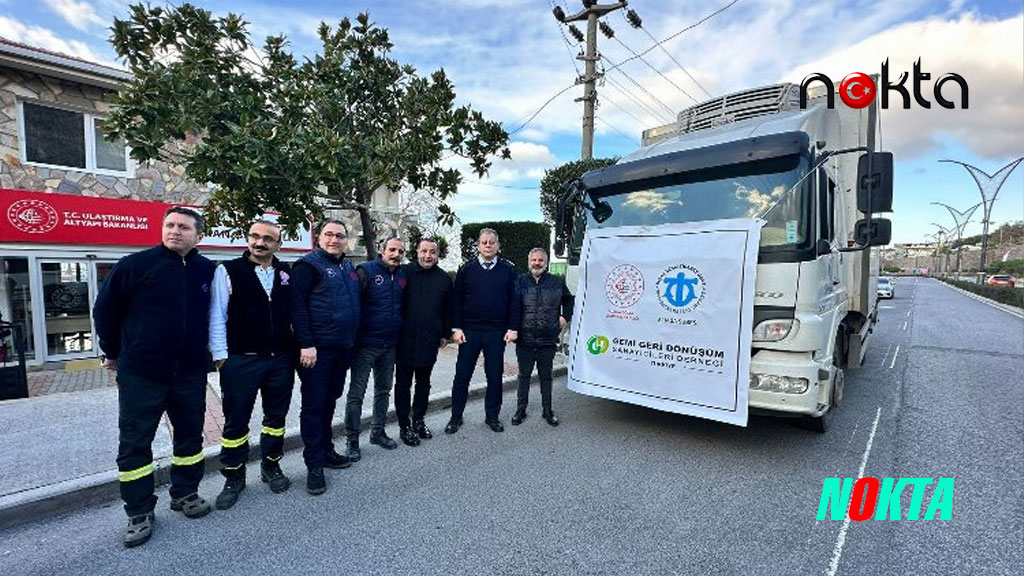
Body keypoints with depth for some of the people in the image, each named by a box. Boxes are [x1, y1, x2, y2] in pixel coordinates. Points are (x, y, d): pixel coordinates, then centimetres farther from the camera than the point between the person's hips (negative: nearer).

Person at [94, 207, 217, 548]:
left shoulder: (207, 271, 0)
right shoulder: (135, 265, -8)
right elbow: (105, 309, 2)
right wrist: (112, 353, 8)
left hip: (191, 373, 3)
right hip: (140, 373, -2)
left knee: (190, 436, 13)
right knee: (134, 444, 7)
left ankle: (185, 494, 32)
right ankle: (139, 511, 23)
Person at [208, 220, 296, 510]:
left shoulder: (287, 273, 6)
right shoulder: (228, 271, -3)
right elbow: (217, 316, -3)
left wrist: (296, 347, 7)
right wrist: (220, 355, -7)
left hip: (281, 360, 3)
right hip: (241, 361, -3)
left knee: (276, 417, 14)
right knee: (236, 421, 9)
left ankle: (271, 466, 32)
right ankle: (234, 478, 26)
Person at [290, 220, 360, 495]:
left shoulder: (349, 268, 14)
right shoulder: (308, 265, -8)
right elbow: (297, 306, -15)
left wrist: (351, 341, 18)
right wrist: (306, 344, -20)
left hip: (343, 348, 7)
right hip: (317, 349, -7)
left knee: (329, 401, 17)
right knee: (314, 405, 1)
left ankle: (325, 450, 31)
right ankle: (314, 465, 11)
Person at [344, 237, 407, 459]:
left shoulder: (402, 276, 7)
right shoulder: (366, 271, -11)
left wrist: (399, 330, 12)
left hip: (390, 345, 6)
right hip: (366, 344, -6)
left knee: (383, 390, 17)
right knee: (357, 393, 3)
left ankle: (378, 432, 32)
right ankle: (352, 440, 17)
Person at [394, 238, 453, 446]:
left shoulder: (444, 279, 6)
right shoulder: (404, 272, -4)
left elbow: (448, 310, 12)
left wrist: (446, 334, 11)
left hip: (429, 341, 3)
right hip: (405, 338, -3)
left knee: (424, 382, 15)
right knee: (403, 383, 6)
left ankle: (419, 421, 32)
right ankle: (404, 426, 19)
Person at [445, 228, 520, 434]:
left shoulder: (508, 270, 3)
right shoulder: (466, 269, 4)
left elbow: (514, 301, 2)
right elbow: (457, 300, 3)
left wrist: (512, 328, -4)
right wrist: (456, 328, -3)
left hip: (497, 332, 0)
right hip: (469, 331, 0)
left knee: (495, 376, 9)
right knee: (462, 375, 7)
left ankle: (492, 416, 26)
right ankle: (456, 417, 22)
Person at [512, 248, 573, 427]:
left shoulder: (557, 283, 4)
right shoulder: (520, 282, 0)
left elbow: (569, 300, 20)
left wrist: (565, 317, 11)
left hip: (548, 339, 1)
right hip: (525, 339, 0)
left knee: (546, 376, 13)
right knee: (524, 375, 11)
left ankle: (547, 411, 26)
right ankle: (520, 410, 24)